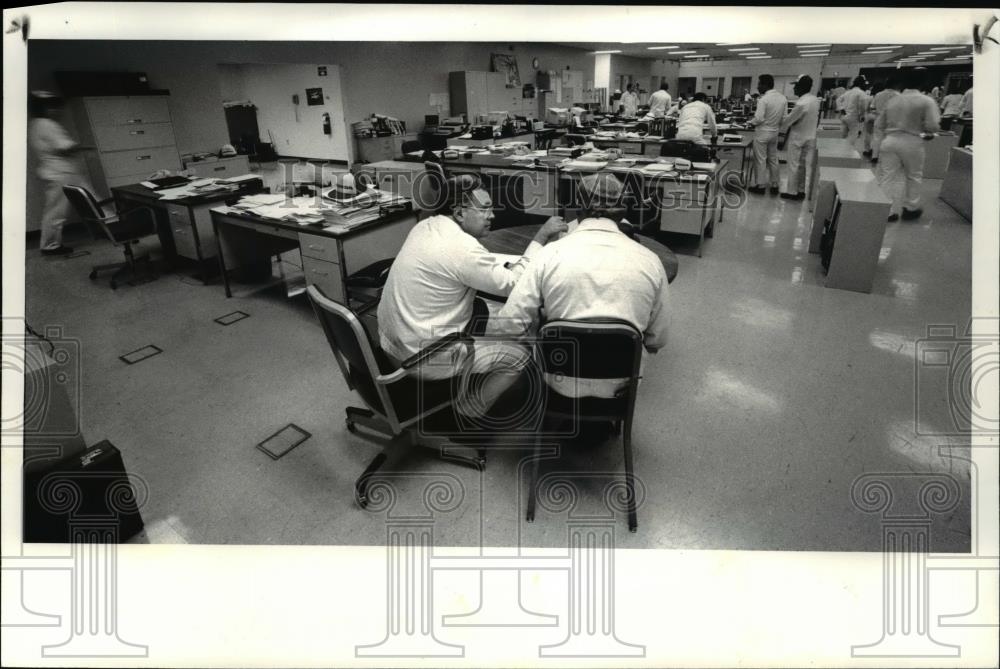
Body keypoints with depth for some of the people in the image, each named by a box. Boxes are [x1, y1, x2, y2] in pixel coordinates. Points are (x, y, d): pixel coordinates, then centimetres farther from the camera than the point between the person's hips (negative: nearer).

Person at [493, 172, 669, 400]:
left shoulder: (550, 255, -13)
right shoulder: (650, 261, -8)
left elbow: (509, 324, -12)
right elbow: (657, 340, 0)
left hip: (561, 385, -1)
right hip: (619, 386, 2)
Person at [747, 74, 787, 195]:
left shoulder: (763, 100, -20)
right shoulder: (783, 98, 1)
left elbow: (759, 118, -22)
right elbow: (784, 118, 3)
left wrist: (751, 122, -3)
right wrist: (776, 125, 16)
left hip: (762, 133, -7)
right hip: (774, 132, 7)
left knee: (760, 160, 4)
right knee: (773, 159, 16)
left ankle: (761, 186, 11)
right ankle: (774, 185, 22)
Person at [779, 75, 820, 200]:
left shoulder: (801, 103, -24)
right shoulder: (816, 100, 1)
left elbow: (789, 119, -14)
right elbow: (817, 120, 10)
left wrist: (779, 128, 1)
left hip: (797, 138, -7)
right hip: (811, 137, 7)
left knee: (794, 165, 3)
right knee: (806, 165, 12)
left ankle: (792, 192, 9)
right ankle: (802, 191, 20)